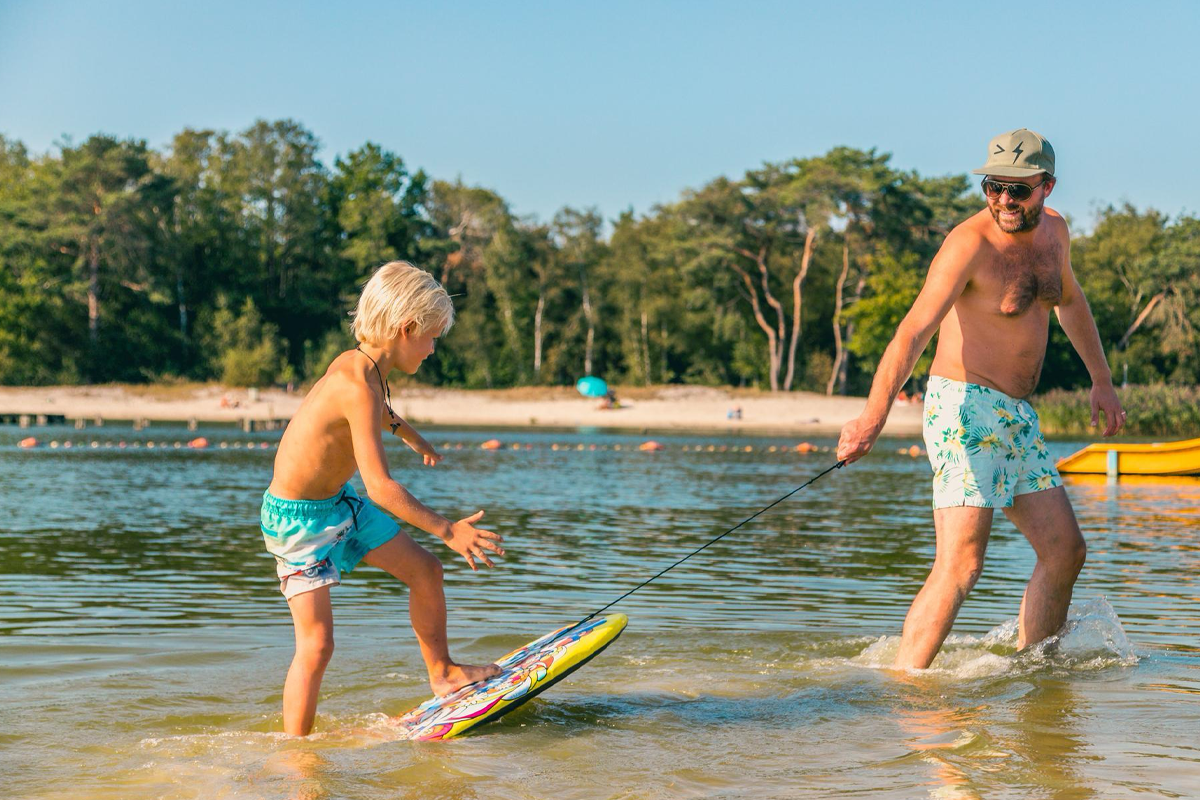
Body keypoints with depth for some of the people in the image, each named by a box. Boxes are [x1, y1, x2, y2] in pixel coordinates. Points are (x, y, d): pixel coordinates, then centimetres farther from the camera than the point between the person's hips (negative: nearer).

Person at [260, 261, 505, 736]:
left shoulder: (358, 364, -1)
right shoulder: (358, 385, -30)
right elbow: (380, 487, -32)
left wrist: (410, 435, 44)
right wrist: (446, 530, -26)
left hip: (339, 502, 9)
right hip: (298, 518, -9)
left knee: (424, 570, 15)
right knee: (316, 643, -12)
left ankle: (442, 674, 33)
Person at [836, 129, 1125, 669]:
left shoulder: (1054, 230, 7)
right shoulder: (970, 243, -19)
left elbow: (1068, 298, 29)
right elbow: (913, 330, -31)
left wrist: (1101, 379, 31)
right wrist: (874, 414, -45)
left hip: (1017, 416, 9)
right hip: (965, 408, -8)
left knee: (1065, 550, 14)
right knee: (961, 564, -20)